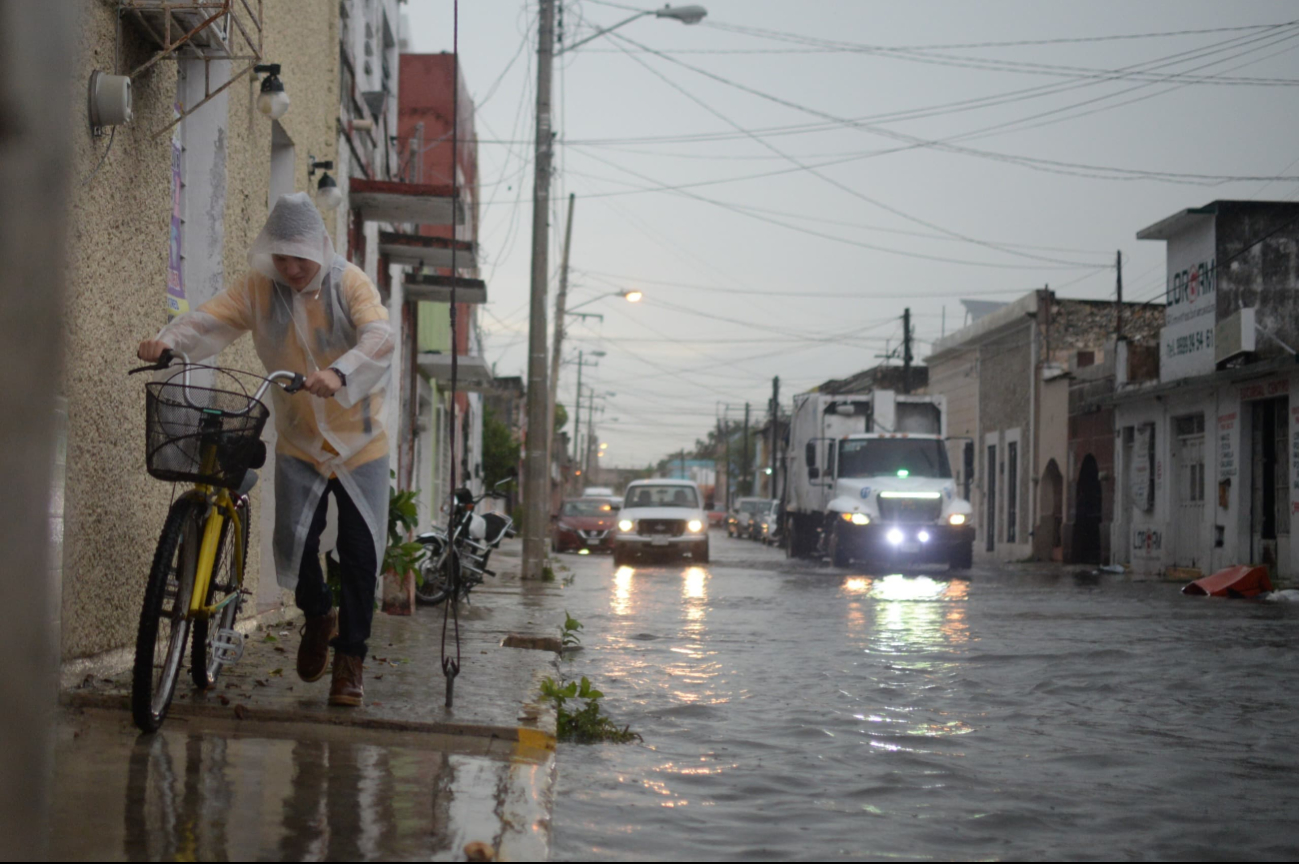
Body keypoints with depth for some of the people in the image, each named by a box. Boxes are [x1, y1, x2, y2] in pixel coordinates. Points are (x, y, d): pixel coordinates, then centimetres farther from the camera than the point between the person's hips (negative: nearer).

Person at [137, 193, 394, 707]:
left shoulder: (349, 283, -12)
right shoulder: (258, 288, -4)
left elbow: (379, 336, -29)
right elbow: (212, 318, -17)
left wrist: (339, 372, -48)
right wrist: (169, 339, -39)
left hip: (360, 442, -2)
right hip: (299, 443, 2)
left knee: (360, 553, -2)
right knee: (293, 544, -8)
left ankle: (350, 655, 15)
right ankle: (319, 616, 25)